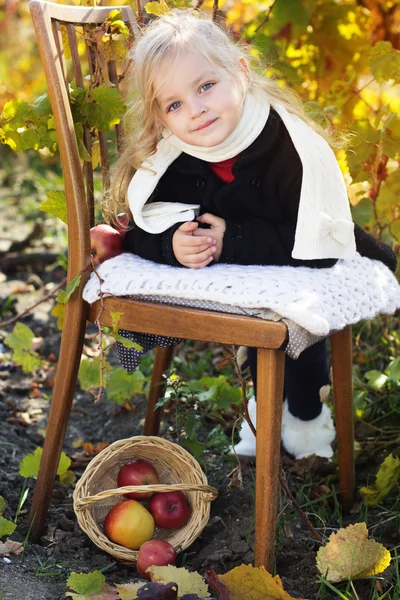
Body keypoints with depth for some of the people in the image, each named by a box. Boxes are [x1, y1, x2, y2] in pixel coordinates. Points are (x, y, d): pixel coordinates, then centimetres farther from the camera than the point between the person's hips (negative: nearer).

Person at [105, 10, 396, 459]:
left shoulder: (292, 147, -34)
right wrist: (171, 244, -37)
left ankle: (307, 416, 4)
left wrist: (232, 239, -35)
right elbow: (138, 234, -14)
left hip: (303, 273, -3)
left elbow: (319, 244, -36)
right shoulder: (166, 160, -19)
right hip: (238, 284, 3)